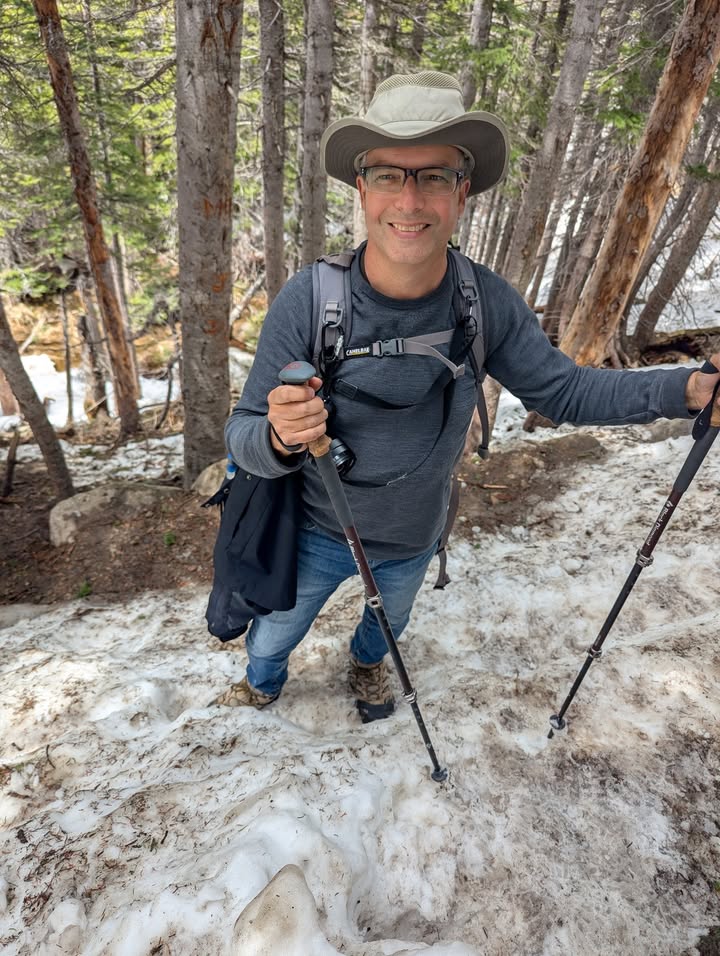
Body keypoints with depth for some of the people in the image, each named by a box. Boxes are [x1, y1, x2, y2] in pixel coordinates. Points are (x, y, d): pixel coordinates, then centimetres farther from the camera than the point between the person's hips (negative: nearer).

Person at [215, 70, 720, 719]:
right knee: (272, 639, 26)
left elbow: (563, 390, -7)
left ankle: (368, 661, 72)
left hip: (416, 536, 2)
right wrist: (279, 439, -48)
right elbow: (242, 435, -24)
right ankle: (262, 686, 65)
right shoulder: (307, 301, -27)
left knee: (391, 619, 34)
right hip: (319, 533, -1)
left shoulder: (490, 302, -19)